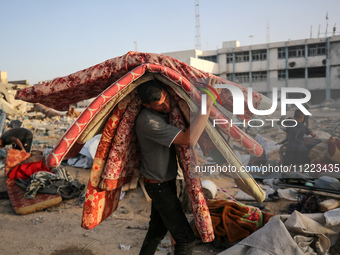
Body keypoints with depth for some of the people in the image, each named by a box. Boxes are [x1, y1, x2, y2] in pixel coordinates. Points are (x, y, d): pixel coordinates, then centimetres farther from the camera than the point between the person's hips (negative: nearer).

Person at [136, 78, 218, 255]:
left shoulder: (164, 112, -2)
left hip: (166, 181, 9)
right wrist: (208, 104, -39)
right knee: (185, 239, -6)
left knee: (158, 229, 25)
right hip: (158, 185, -9)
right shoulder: (148, 121, -31)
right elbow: (189, 140, -39)